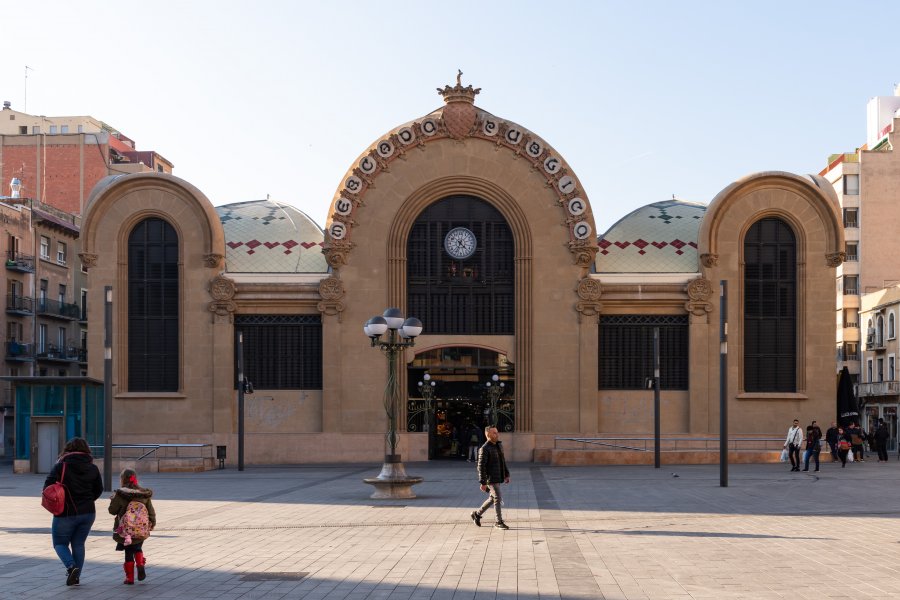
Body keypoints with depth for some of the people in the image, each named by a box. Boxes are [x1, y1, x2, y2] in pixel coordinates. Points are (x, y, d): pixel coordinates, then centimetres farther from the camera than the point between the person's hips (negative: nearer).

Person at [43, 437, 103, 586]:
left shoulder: (61, 466, -10)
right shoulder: (92, 468, 3)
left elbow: (48, 485, -14)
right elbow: (99, 490, 11)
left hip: (66, 513, -4)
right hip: (88, 512, 4)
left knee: (60, 543, 10)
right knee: (78, 544, 14)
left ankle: (71, 566, -13)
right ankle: (76, 576, 11)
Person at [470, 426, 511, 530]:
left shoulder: (499, 445, 10)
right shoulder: (484, 449, -16)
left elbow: (503, 461, 21)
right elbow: (481, 466, -17)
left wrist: (506, 474, 17)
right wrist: (483, 483, -20)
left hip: (498, 477, 8)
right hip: (490, 479, -8)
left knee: (492, 498, 15)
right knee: (498, 499, -6)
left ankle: (477, 514, 29)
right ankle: (499, 522, 4)